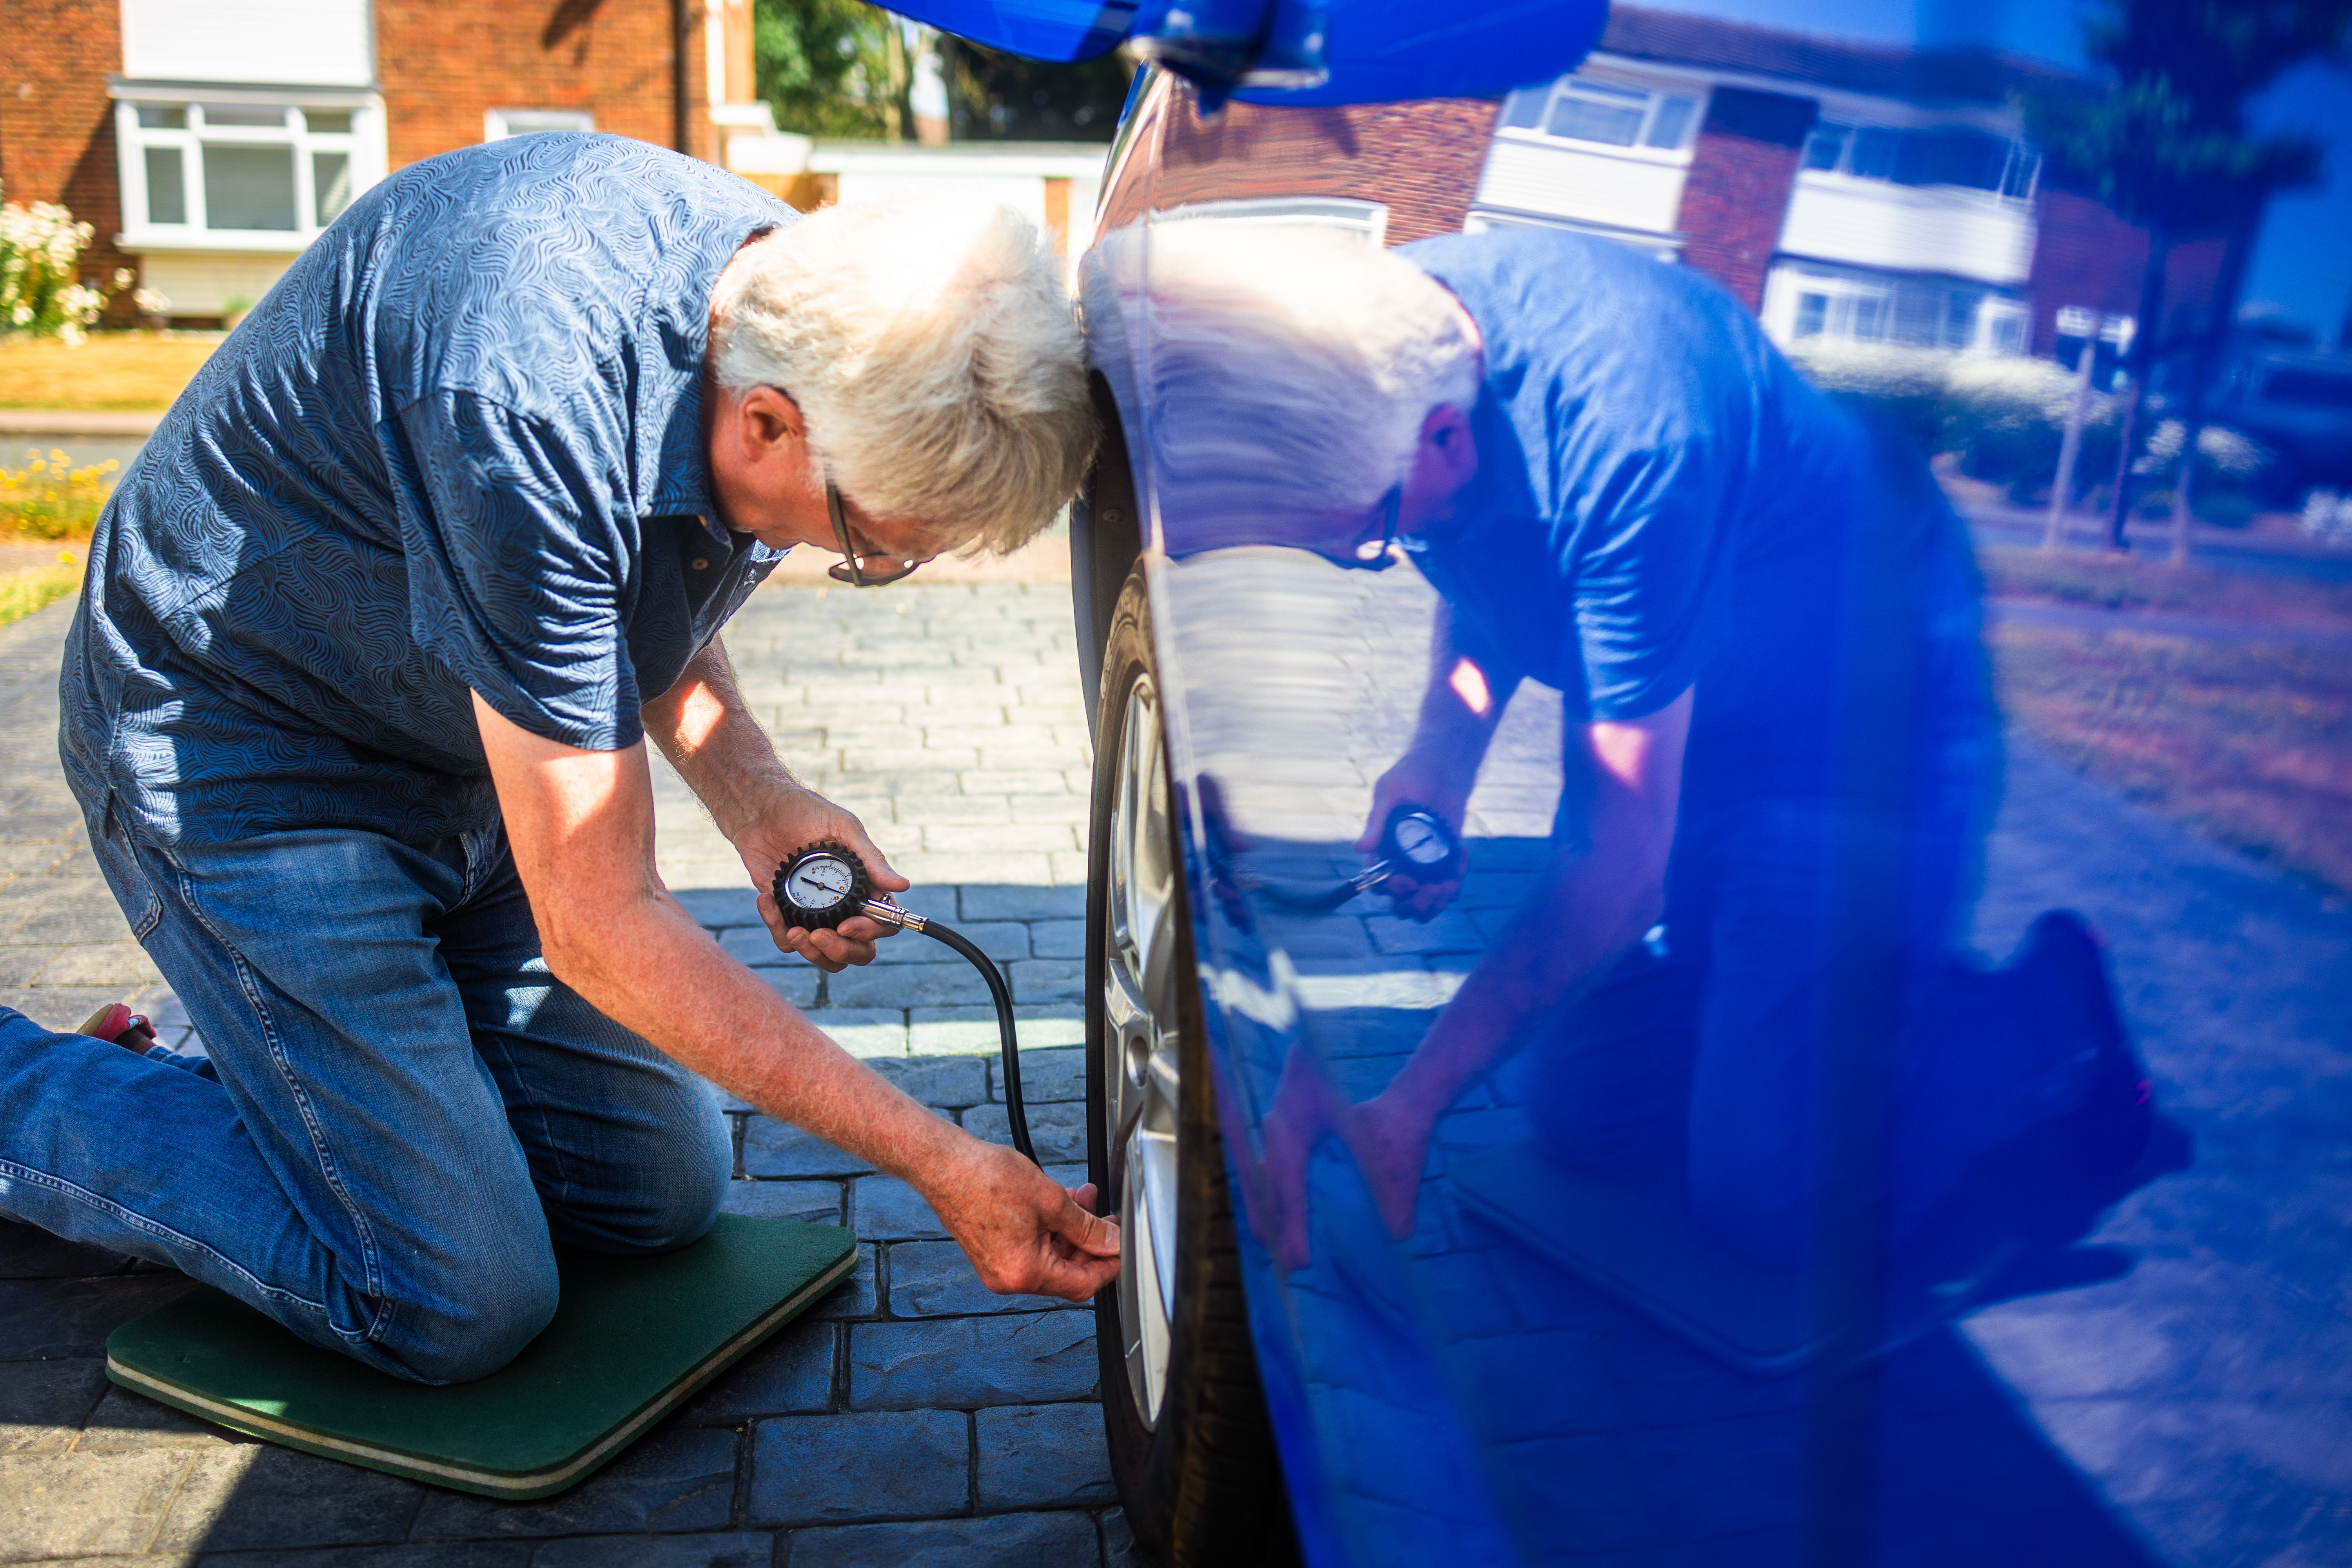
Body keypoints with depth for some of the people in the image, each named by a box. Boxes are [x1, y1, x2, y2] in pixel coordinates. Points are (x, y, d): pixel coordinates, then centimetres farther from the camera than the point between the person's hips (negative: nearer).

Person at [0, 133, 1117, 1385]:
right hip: (246, 758, -7)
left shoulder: (791, 289, -12)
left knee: (664, 1189, 5)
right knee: (457, 1304, -10)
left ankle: (309, 1057, 22)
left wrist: (754, 799, -12)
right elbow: (599, 930, -31)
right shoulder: (526, 412, -37)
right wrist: (942, 1165, -29)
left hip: (476, 769, 8)